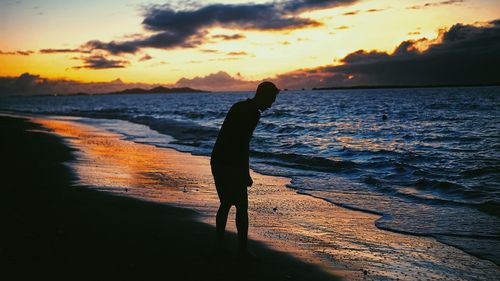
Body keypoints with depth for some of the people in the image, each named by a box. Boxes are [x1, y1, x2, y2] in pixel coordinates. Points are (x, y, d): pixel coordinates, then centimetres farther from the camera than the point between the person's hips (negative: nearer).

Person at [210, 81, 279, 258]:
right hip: (230, 166, -9)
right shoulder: (253, 114, -14)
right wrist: (246, 174, -12)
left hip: (217, 162, 9)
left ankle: (219, 244, 23)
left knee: (225, 204, 17)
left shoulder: (238, 106, 15)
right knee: (241, 206, -1)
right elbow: (243, 145, -19)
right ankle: (243, 250, 3)